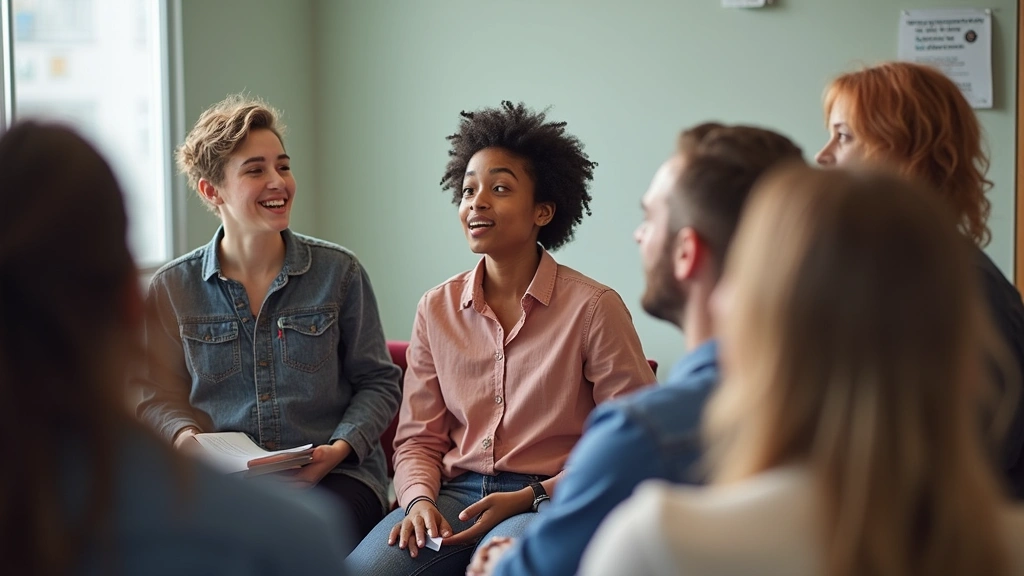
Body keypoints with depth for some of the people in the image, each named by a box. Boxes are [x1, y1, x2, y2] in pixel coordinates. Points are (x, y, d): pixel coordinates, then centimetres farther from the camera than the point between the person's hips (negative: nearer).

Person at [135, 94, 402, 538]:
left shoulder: (339, 272, 5)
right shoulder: (172, 288, 7)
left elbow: (378, 382, 8)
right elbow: (158, 395, 15)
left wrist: (340, 448, -10)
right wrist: (185, 435, -8)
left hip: (333, 475, -1)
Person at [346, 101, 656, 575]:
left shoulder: (593, 308, -6)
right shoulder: (436, 309, 9)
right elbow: (418, 439, 13)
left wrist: (531, 497, -13)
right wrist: (419, 499, -9)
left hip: (552, 502, -4)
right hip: (455, 495, 4)